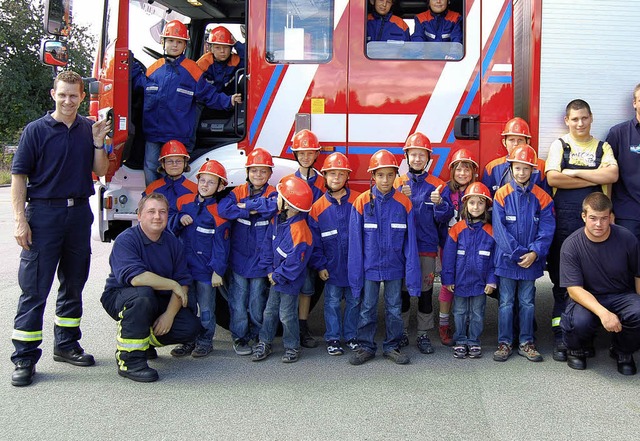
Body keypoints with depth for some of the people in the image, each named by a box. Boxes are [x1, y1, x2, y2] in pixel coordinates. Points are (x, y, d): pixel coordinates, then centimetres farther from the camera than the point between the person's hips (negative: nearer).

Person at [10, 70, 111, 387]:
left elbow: (100, 171, 10)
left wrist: (98, 143, -6)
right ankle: (24, 358, 1)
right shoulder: (36, 130, -4)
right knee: (34, 289, -3)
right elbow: (18, 176, -6)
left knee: (74, 284, 13)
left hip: (79, 212, 5)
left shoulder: (90, 129, 9)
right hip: (43, 212, -5)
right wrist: (20, 221, -13)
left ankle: (66, 344, 27)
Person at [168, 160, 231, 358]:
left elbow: (221, 244, -10)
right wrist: (179, 219, -10)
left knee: (206, 309, 6)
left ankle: (205, 341, 20)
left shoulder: (218, 213, -11)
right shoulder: (184, 202, 5)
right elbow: (171, 228, 12)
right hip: (185, 266, 5)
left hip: (206, 270, -5)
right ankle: (188, 340, 26)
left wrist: (218, 271, -12)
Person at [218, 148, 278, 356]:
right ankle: (239, 337, 16)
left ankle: (257, 335, 24)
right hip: (239, 255, 1)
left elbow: (272, 206, -24)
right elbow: (223, 208, -16)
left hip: (260, 258, -1)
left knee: (257, 299, 8)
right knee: (238, 298, 5)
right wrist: (252, 210, -20)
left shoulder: (272, 193, 1)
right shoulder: (239, 192, 3)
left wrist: (246, 205, -19)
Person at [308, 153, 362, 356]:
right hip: (332, 268, 0)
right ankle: (332, 338, 21)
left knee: (354, 301, 11)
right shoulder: (318, 207, -2)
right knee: (332, 302, 9)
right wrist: (319, 265, -2)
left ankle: (351, 335, 26)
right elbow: (315, 241, 1)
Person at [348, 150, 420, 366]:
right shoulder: (361, 202, -6)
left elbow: (410, 241, -2)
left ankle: (392, 346, 25)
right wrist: (355, 274, -6)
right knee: (367, 308, 9)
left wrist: (412, 274, -5)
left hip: (394, 267, 1)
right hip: (370, 267, -1)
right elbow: (355, 242, -4)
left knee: (394, 308, 11)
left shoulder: (404, 203, -4)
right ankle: (365, 346, 22)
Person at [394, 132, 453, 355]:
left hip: (427, 245, -1)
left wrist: (439, 203, -20)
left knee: (425, 290, 4)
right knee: (402, 289, 6)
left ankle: (423, 334, 13)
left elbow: (446, 217, -1)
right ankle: (402, 332, 18)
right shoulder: (397, 183, 6)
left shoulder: (437, 185, 3)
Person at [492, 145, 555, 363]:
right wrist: (516, 254, -13)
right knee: (506, 302, 7)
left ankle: (526, 342, 21)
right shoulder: (502, 195, -4)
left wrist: (534, 253, -15)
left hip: (531, 260, 1)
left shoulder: (541, 197, 0)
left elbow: (547, 228, -3)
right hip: (506, 259, -1)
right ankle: (504, 342, 15)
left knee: (527, 302, 11)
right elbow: (499, 228, -9)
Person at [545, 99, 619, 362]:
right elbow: (553, 178, -9)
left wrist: (574, 172, -9)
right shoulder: (560, 145, 8)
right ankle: (560, 336, 8)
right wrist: (595, 178, -6)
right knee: (561, 279, 1)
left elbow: (612, 175, -7)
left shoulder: (602, 148, 12)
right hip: (564, 220, -1)